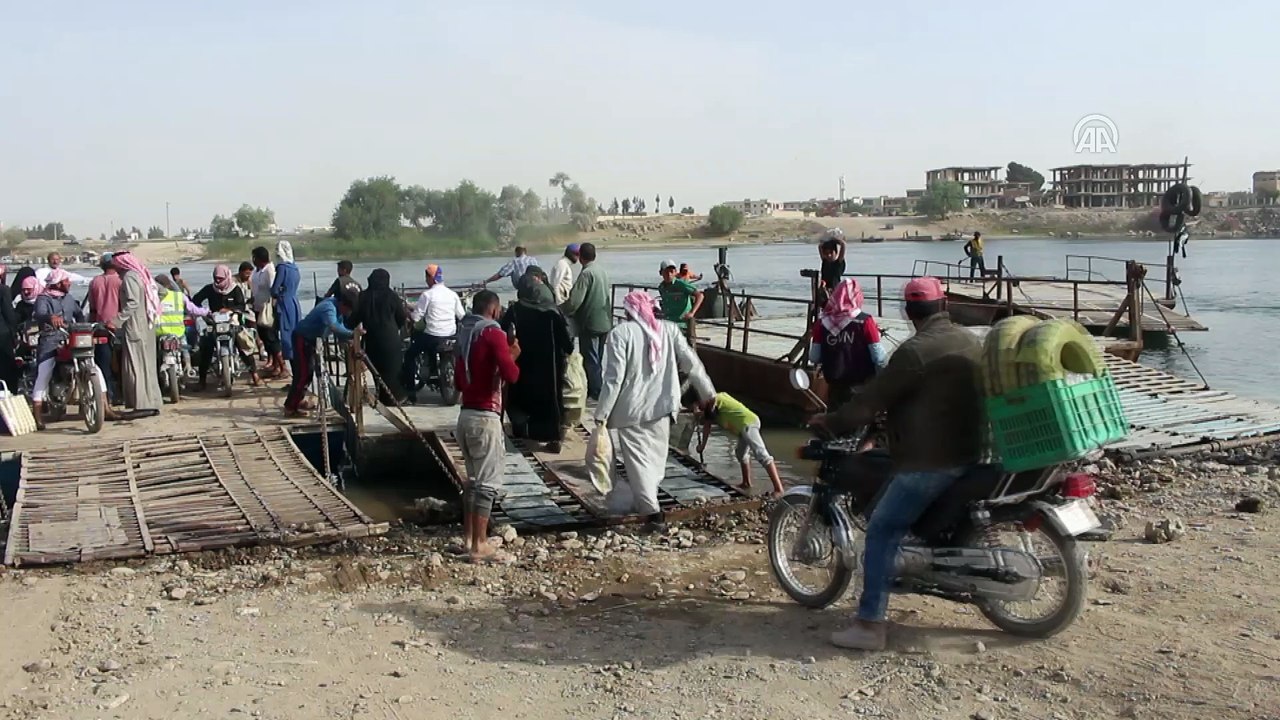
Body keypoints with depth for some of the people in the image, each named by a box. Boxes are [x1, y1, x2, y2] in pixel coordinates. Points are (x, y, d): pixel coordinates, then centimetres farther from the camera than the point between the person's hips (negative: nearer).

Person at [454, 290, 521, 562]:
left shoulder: (464, 334, 13)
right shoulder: (493, 334, -11)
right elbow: (511, 376, -20)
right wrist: (512, 356, -2)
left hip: (466, 414, 8)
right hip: (485, 417, -8)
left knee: (474, 478, 18)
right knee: (488, 482, -3)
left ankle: (468, 536, 24)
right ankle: (479, 545, -1)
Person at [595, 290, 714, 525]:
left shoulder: (621, 334, -11)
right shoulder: (670, 330, 0)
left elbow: (614, 377, -15)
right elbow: (692, 364, 2)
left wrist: (602, 413, -9)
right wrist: (709, 393, 14)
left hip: (632, 409, -4)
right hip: (662, 406, 4)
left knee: (638, 458, 3)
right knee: (656, 455, 20)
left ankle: (652, 510, -4)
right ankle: (645, 501, 33)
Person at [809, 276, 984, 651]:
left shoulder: (915, 350, -17)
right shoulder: (970, 342, 8)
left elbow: (874, 397, -14)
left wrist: (832, 422, -1)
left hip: (929, 461, -9)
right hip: (969, 453, 9)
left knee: (881, 531, -6)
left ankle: (870, 624, -10)